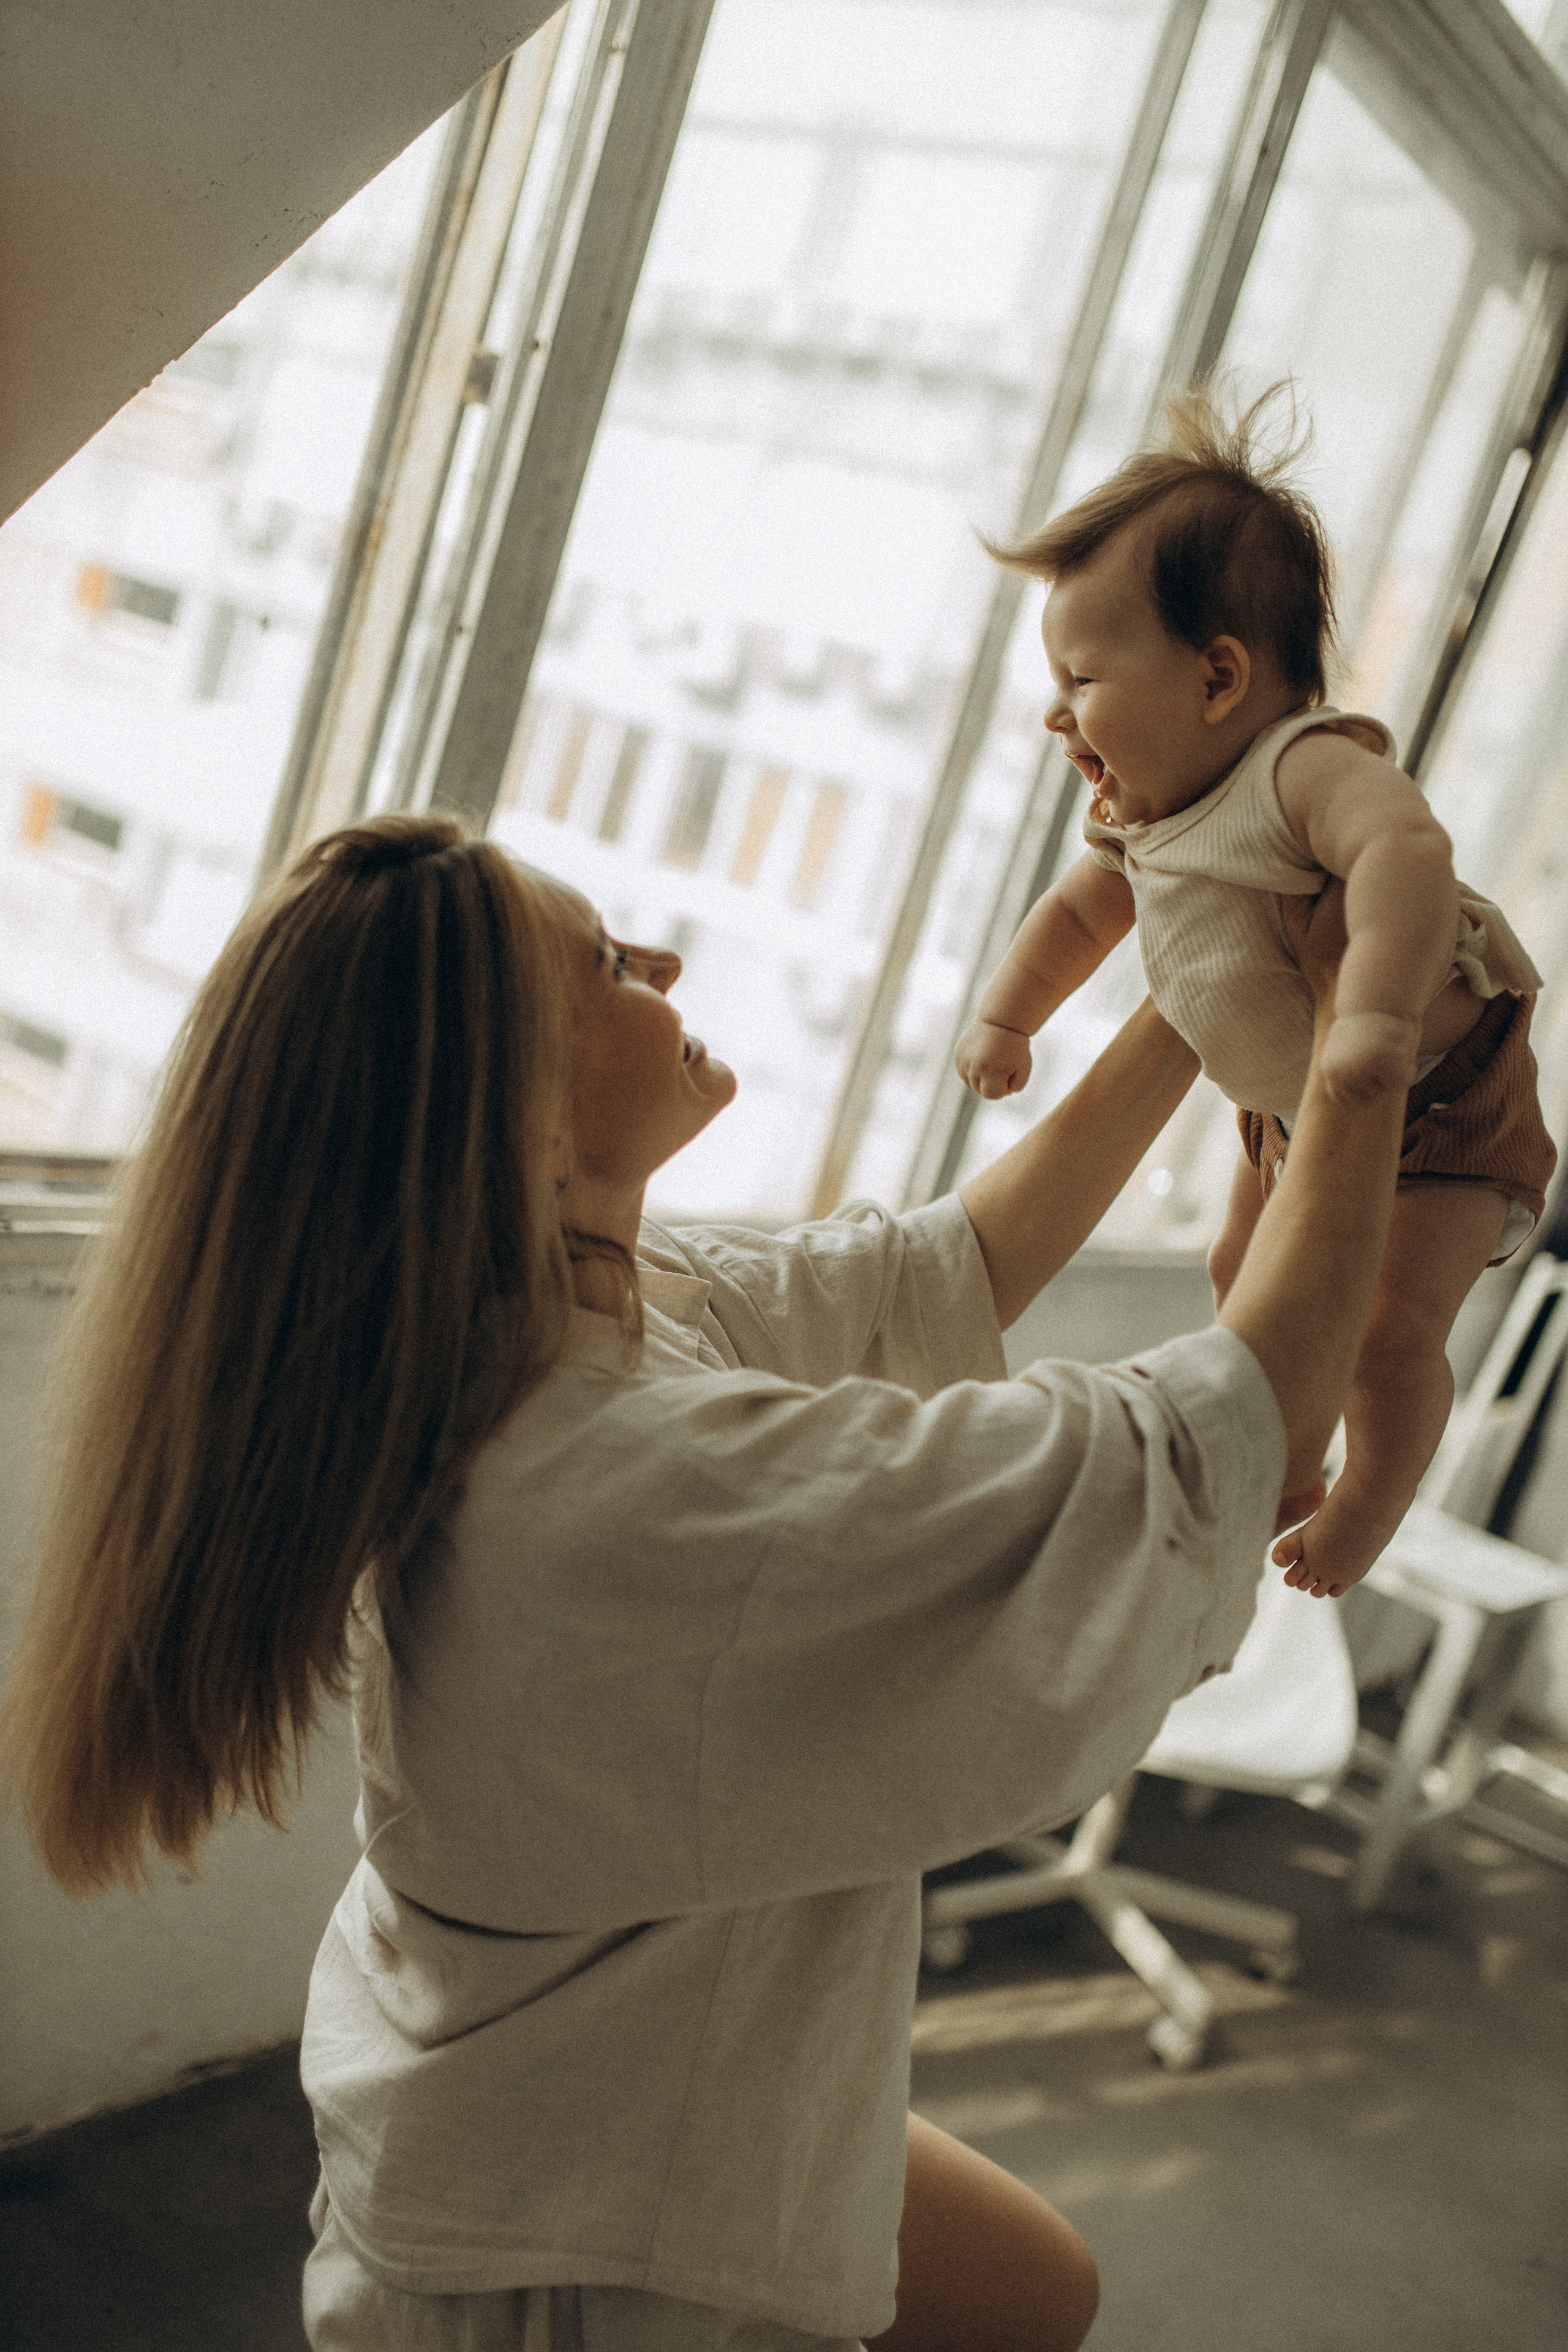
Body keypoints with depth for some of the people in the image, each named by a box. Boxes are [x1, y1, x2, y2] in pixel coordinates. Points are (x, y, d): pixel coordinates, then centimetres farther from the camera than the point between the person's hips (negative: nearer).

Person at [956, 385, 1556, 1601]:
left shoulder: (1308, 766, -33)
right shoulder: (1144, 822, -5)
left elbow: (1408, 849, -53)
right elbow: (1080, 910, 15)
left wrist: (1378, 1016, -64)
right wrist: (1005, 1020, 8)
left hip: (1446, 1101, -9)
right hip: (1295, 1112, 9)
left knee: (1391, 1325, -18)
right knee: (1249, 1279, 20)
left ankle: (1365, 1511, 10)